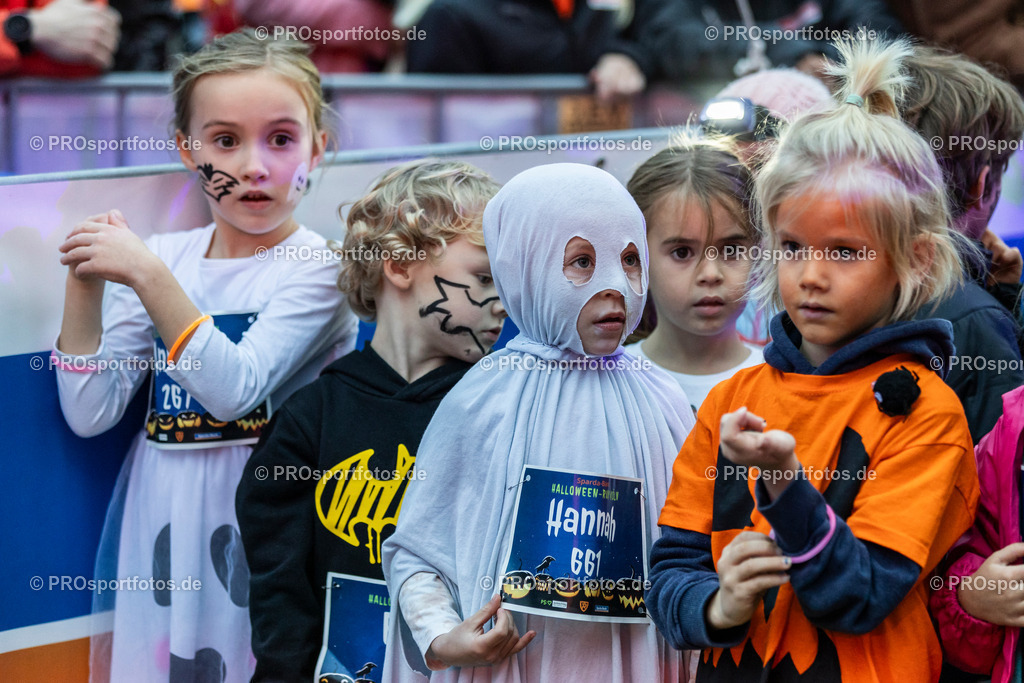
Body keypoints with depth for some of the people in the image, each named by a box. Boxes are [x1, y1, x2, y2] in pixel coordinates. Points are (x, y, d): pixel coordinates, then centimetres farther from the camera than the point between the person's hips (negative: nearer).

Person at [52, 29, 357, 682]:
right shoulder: (162, 258, 5)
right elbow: (90, 413, 1)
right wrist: (85, 285, -7)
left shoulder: (319, 266, -8)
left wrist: (147, 275, -25)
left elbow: (235, 388, -22)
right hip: (164, 522, 4)